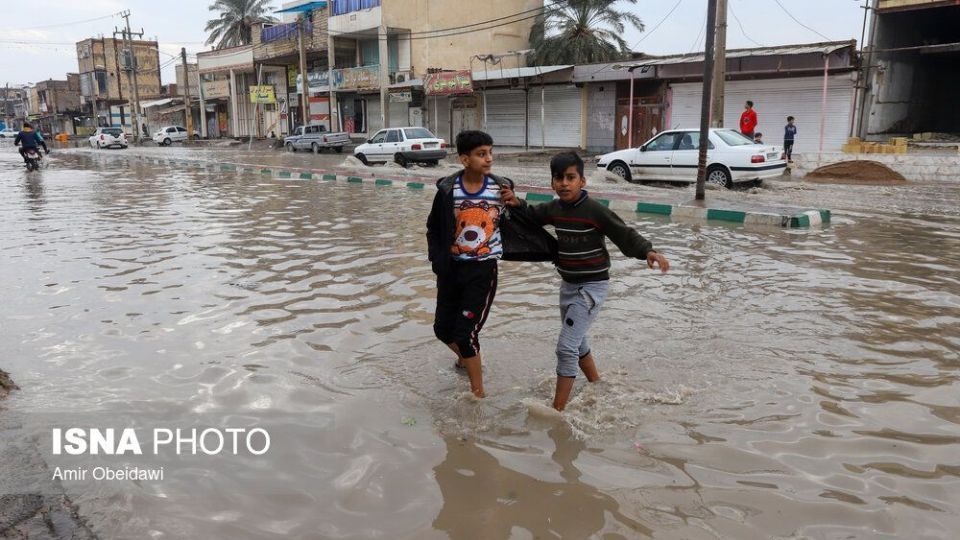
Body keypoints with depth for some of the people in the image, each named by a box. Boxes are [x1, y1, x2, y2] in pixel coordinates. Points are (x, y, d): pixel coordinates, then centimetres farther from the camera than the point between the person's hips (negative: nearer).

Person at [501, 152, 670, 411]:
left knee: (566, 346, -12)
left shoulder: (595, 210, -20)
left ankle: (557, 410, -3)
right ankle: (597, 388, 45)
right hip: (568, 284, 8)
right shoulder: (555, 208, -1)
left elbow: (625, 236, -19)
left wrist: (648, 251, -37)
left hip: (592, 286, -8)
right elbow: (533, 216, 18)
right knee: (578, 342, 22)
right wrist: (517, 203, -3)